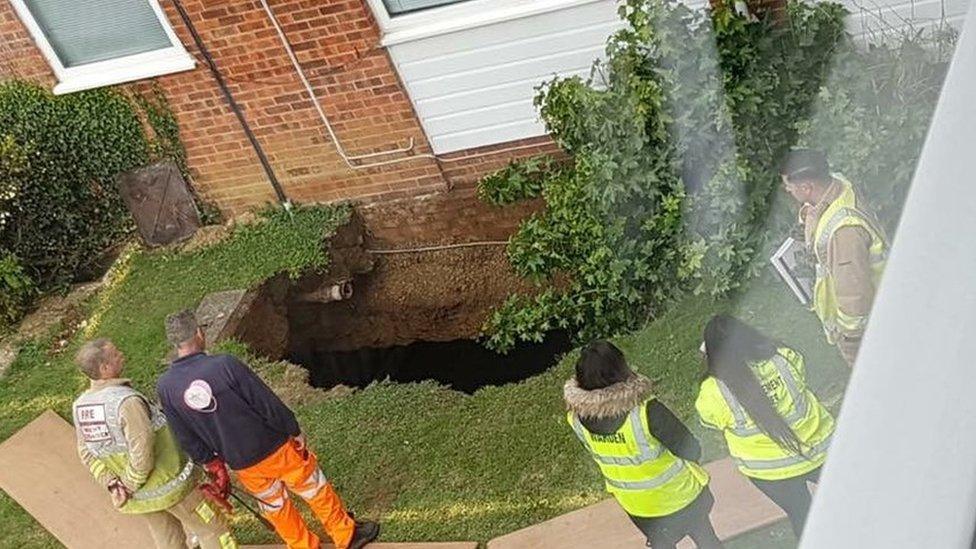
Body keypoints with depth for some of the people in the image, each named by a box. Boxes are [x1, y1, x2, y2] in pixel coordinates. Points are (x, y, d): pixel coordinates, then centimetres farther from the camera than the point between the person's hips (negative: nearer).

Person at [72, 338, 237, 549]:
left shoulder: (80, 407, -6)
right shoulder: (126, 401, -30)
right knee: (211, 528, 12)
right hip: (168, 484, -7)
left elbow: (87, 453, 2)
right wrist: (129, 487, -16)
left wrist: (111, 484, -1)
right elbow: (142, 453, -31)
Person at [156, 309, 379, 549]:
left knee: (275, 507, 25)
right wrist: (295, 432, -3)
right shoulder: (224, 365, -25)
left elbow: (187, 440, -1)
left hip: (242, 465, 4)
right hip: (275, 448, -4)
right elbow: (268, 403, -19)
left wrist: (214, 466, 14)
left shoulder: (165, 387, -11)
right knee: (317, 490, 18)